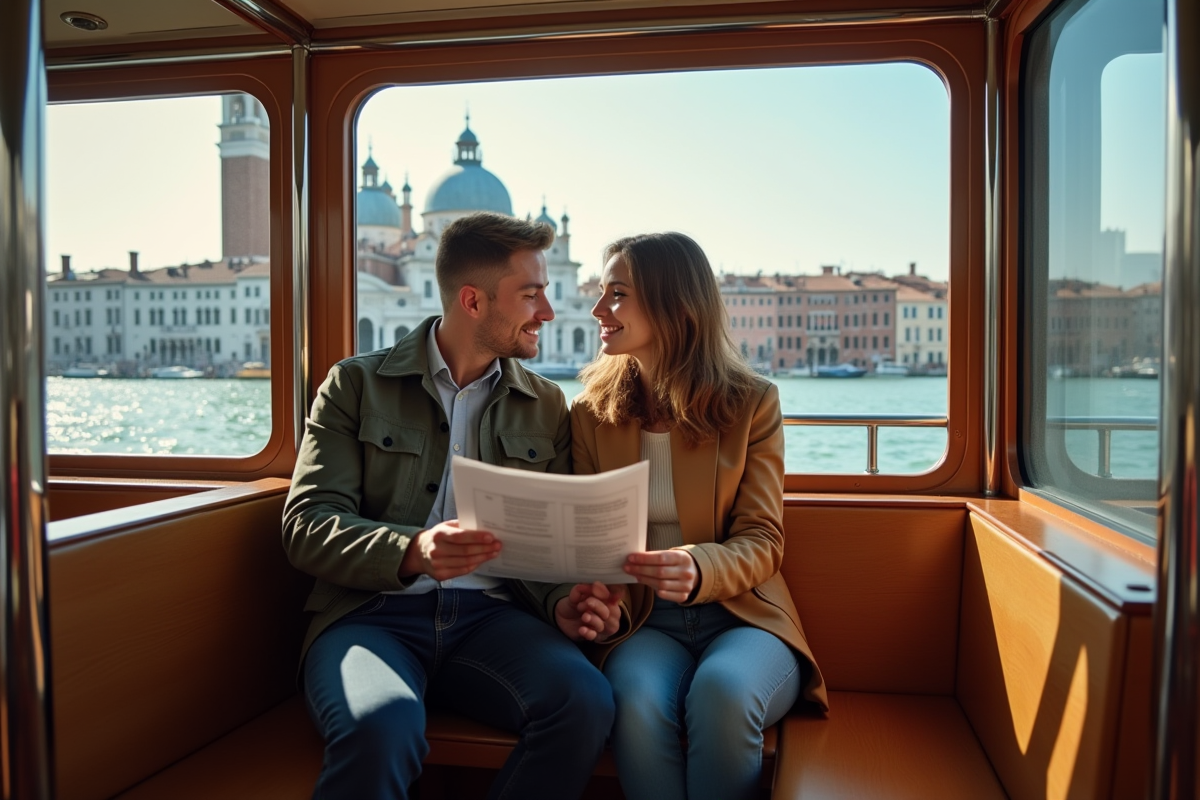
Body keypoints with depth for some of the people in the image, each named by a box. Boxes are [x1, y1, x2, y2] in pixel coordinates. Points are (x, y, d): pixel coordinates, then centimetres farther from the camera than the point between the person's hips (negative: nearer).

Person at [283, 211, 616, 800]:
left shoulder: (546, 406, 16)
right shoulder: (356, 385, 7)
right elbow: (306, 526, -2)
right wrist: (411, 552, -22)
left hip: (489, 615, 3)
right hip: (372, 612, -2)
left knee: (584, 699, -28)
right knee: (382, 727, -36)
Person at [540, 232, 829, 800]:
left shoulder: (752, 404, 0)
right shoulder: (591, 414, 7)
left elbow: (761, 543, -4)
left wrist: (701, 568, -27)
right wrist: (567, 597, -17)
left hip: (741, 614, -1)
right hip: (642, 621, 1)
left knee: (722, 691, -34)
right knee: (638, 701, -33)